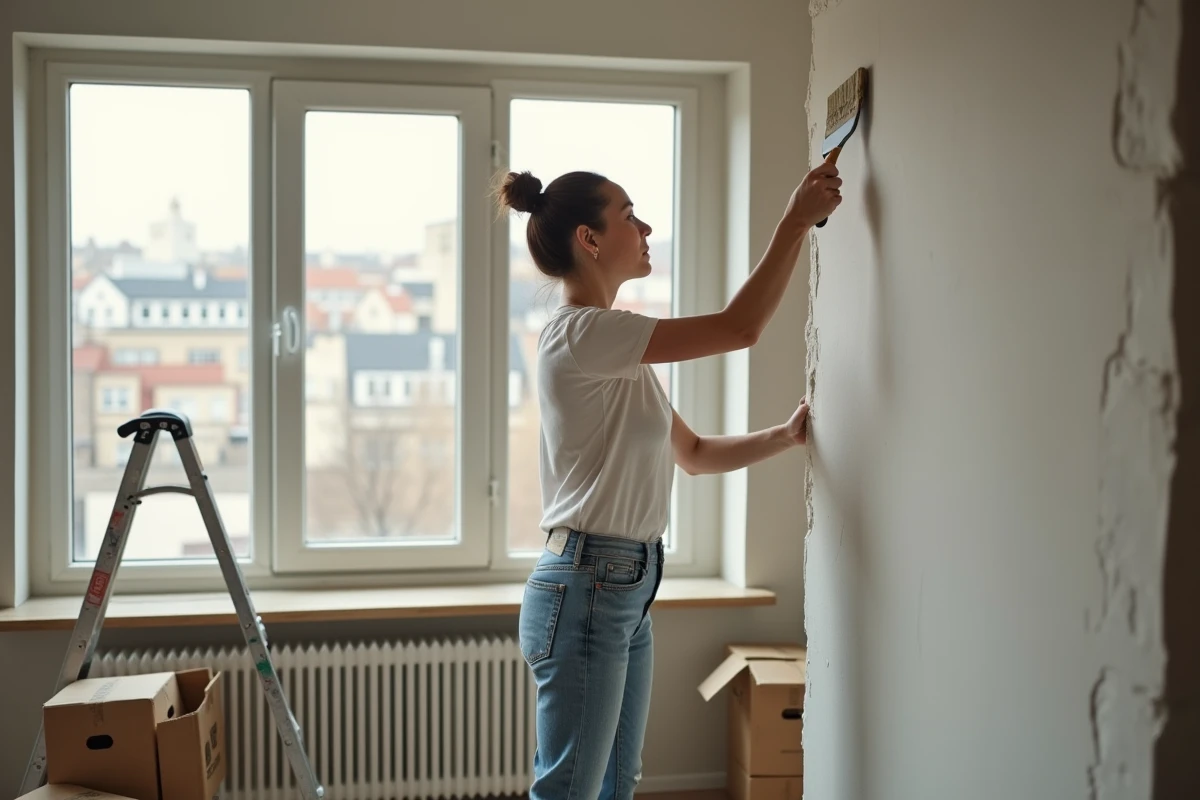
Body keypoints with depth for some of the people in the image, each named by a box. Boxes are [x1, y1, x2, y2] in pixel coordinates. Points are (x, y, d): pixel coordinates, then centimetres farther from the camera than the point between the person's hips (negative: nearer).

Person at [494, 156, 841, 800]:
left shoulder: (618, 353, 14)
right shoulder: (579, 332, -16)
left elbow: (695, 453, 19)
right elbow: (739, 328, -18)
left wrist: (784, 435, 7)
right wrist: (796, 220, -10)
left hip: (628, 591, 10)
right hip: (586, 590, -10)